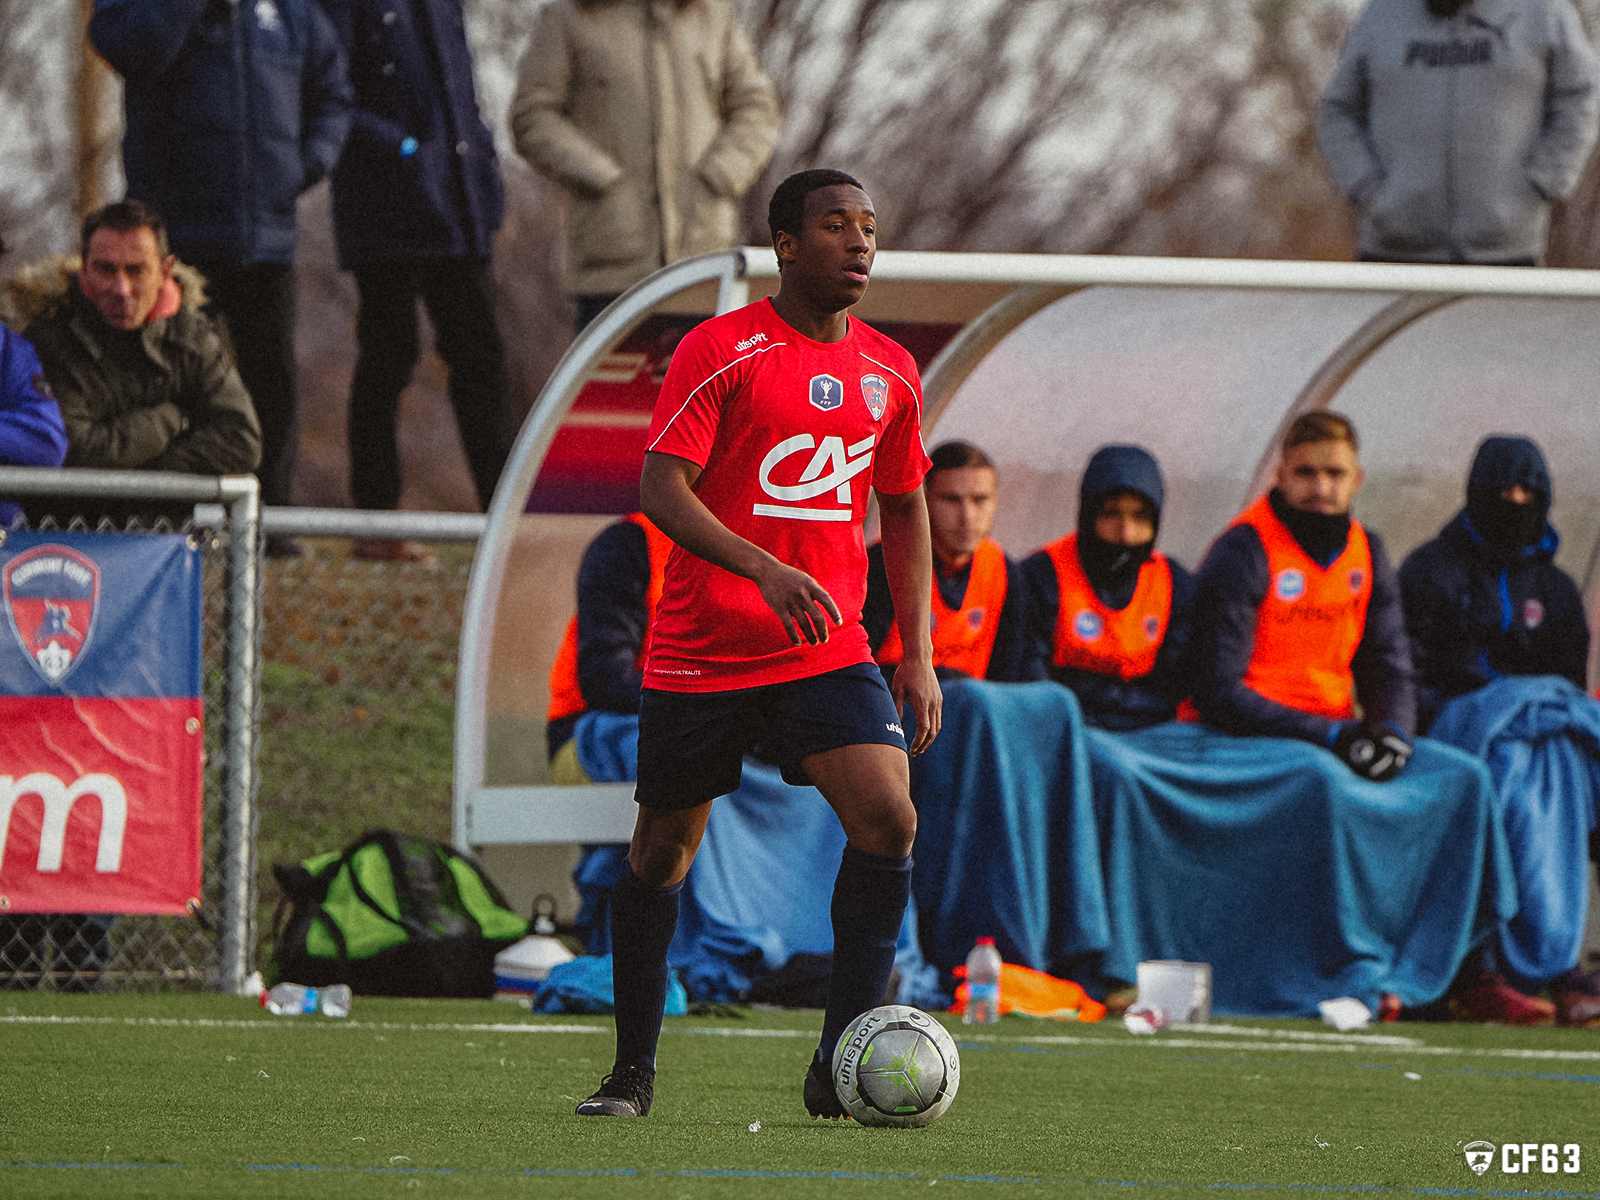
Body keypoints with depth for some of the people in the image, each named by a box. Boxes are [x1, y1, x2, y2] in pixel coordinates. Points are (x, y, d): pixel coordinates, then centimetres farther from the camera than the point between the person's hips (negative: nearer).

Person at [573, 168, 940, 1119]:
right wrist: (764, 569, -29)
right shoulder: (721, 350, -7)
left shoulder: (890, 372, 9)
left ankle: (841, 1066, -12)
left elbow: (905, 512, 20)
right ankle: (634, 1071, 21)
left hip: (830, 651, 3)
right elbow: (660, 487, -15)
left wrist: (920, 656, 12)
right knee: (663, 853, 4)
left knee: (890, 821, -17)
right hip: (700, 652, -3)